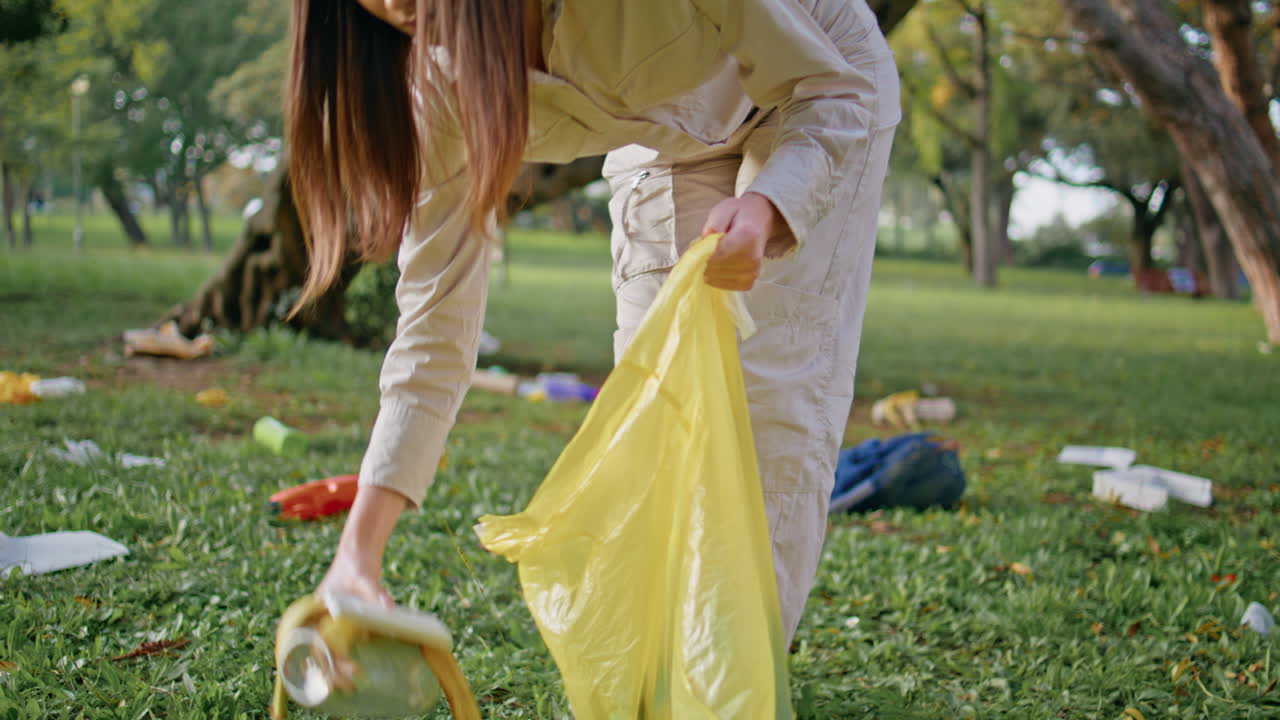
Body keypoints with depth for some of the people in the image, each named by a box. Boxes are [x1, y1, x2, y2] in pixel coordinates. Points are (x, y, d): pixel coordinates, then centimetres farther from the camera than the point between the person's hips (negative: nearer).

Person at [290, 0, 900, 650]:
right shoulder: (441, 83, -26)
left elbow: (836, 91, -29)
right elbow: (435, 319, -23)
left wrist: (764, 209, -51)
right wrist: (359, 549, -29)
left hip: (818, 91, -4)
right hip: (672, 135, 4)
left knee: (776, 389, -14)